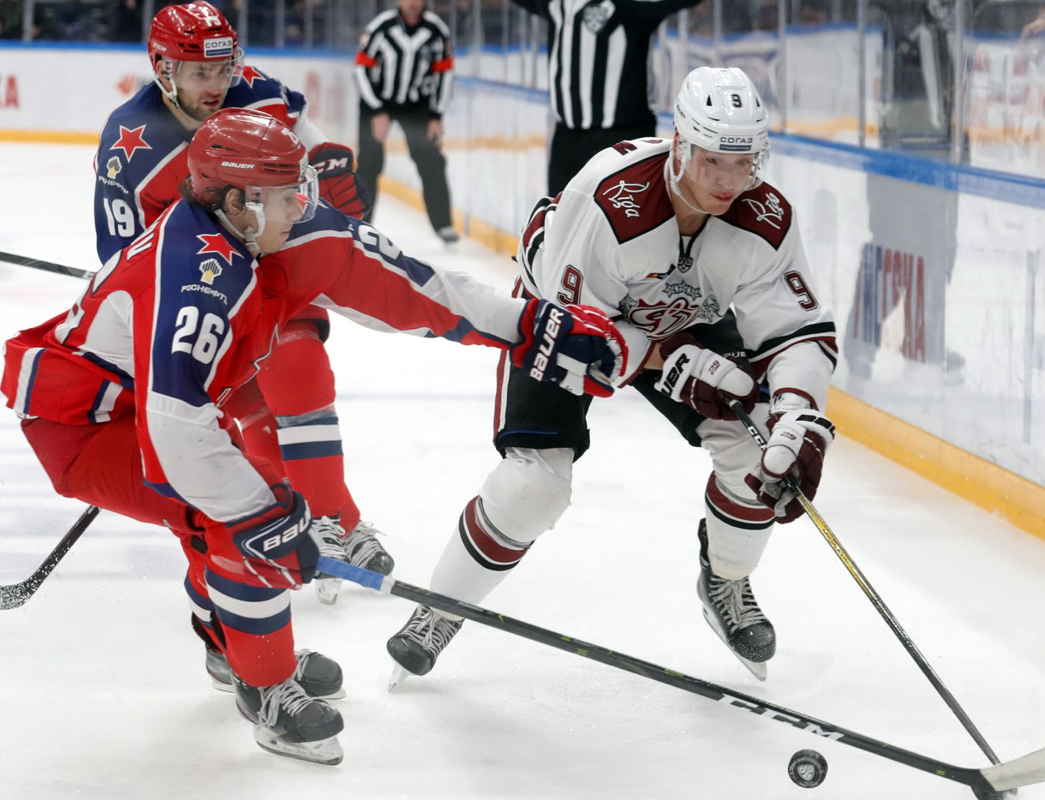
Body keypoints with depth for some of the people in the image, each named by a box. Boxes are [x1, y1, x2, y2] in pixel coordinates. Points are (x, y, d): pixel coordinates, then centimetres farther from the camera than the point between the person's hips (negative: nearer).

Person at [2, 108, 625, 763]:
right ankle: (267, 688, 1)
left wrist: (532, 327, -5)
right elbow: (173, 426, -41)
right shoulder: (195, 277, -34)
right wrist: (261, 515, -34)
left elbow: (396, 281, -5)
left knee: (259, 503, 18)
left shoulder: (282, 232, -8)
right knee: (245, 522, -19)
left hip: (135, 396, 9)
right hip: (76, 422, -9)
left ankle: (234, 640, 43)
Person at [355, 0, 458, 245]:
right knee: (368, 163, -4)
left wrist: (437, 116, -5)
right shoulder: (381, 26, -19)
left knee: (431, 162, -6)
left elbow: (444, 73, -2)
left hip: (417, 105, 2)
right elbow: (362, 68, -14)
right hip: (377, 101, -2)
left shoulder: (437, 29, -12)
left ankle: (443, 224, 2)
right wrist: (377, 113, -15)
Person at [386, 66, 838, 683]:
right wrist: (673, 362, -37)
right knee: (534, 481, -17)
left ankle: (726, 585, 15)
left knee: (754, 443, -14)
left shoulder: (766, 221, -27)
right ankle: (440, 610, 5)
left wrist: (799, 419, -42)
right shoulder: (609, 198, -40)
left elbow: (802, 332, -24)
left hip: (688, 322, 4)